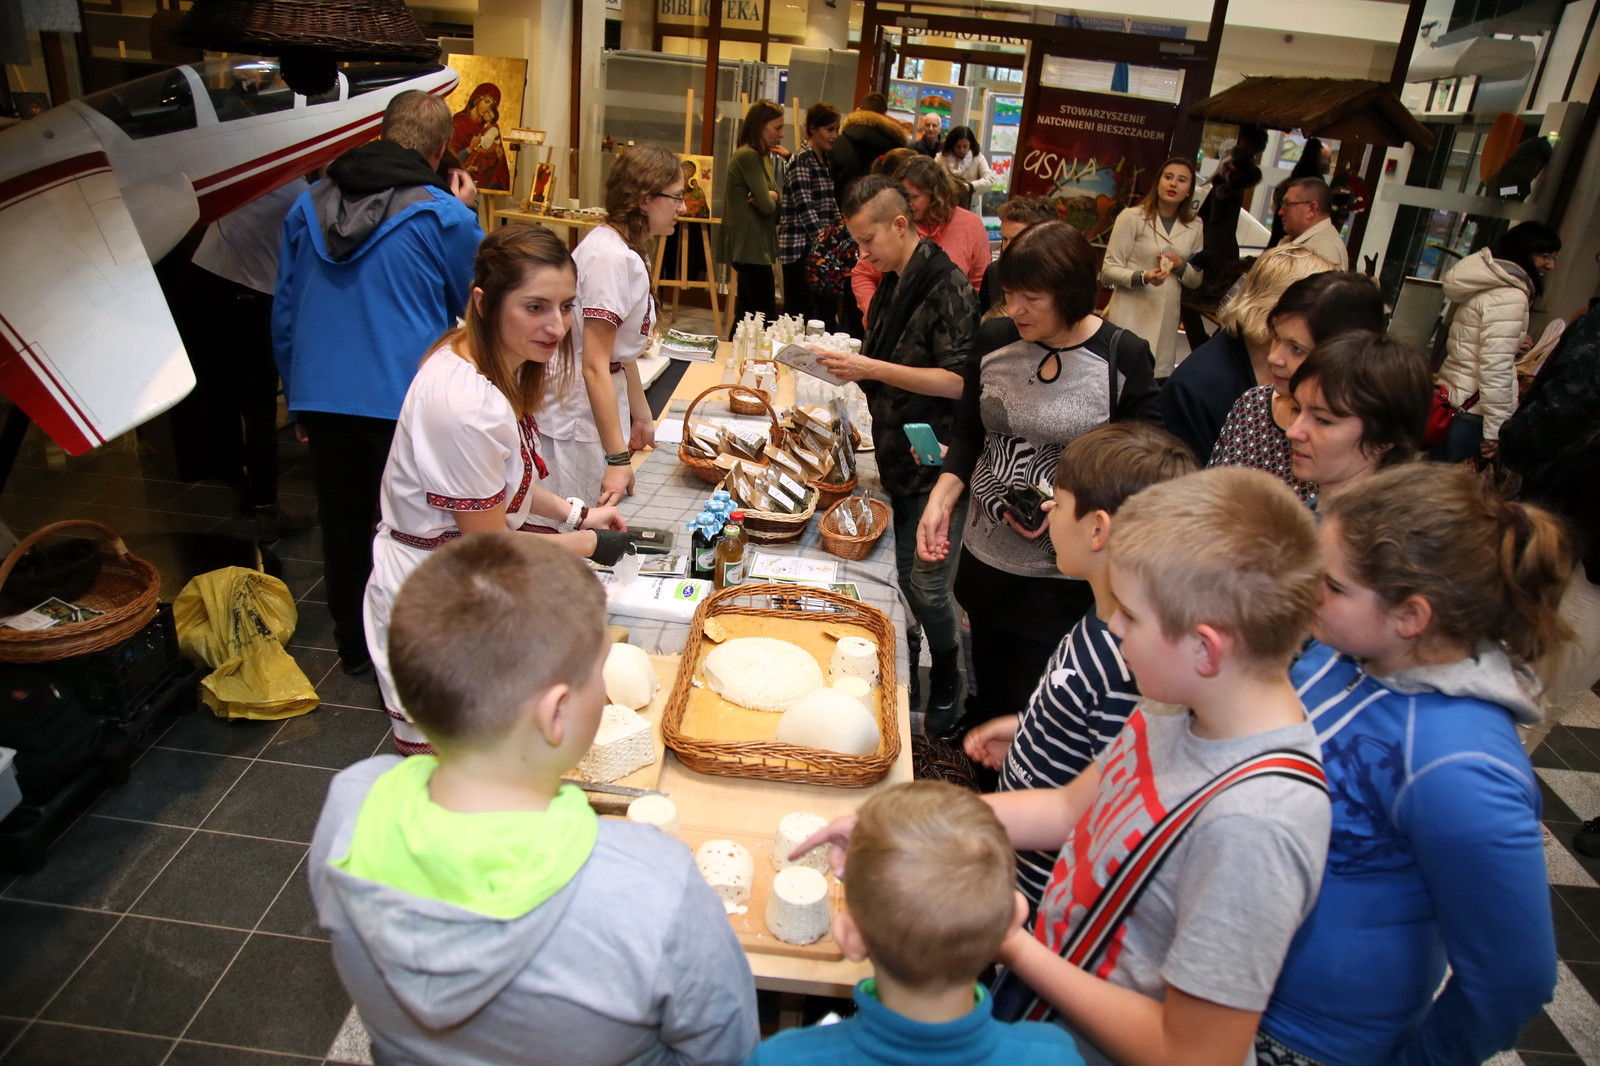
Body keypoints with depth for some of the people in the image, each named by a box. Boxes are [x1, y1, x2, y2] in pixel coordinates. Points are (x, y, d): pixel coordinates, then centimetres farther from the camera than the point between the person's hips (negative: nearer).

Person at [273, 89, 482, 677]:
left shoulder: (308, 205, 7)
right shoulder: (444, 215, -9)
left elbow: (284, 313, 13)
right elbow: (474, 302, 7)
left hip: (320, 395, 5)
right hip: (406, 401, -4)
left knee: (342, 523, 16)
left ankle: (353, 644, 32)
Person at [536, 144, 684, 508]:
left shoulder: (626, 250, 8)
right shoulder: (611, 256, -21)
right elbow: (594, 365, -24)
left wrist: (642, 416, 23)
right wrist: (617, 458, -25)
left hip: (602, 400, 10)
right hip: (577, 417, -10)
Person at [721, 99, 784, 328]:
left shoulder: (761, 157, 18)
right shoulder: (748, 156, -13)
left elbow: (775, 208, 11)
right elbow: (767, 205, -17)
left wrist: (771, 196, -9)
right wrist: (772, 197, 4)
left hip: (754, 247, 10)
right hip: (751, 248, -10)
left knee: (747, 315, 13)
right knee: (766, 316, -11)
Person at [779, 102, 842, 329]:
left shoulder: (825, 161, 15)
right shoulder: (801, 161, -10)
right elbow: (806, 210, -18)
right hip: (800, 249, -8)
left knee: (826, 309, 8)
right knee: (800, 313, -5)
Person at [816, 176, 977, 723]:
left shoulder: (948, 287, -16)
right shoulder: (893, 284, 10)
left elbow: (958, 381, -22)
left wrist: (873, 368, -24)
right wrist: (853, 364, 4)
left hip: (931, 462, -8)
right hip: (894, 452, 8)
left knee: (924, 580, 1)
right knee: (896, 567, 16)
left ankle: (946, 672, 24)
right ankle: (905, 645, 37)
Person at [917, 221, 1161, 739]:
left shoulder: (1124, 358, -13)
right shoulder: (995, 338, -1)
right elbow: (968, 434, 7)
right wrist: (941, 498, -9)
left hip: (1063, 570, -4)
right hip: (984, 554, 4)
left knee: (1031, 700, 6)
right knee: (988, 680, 24)